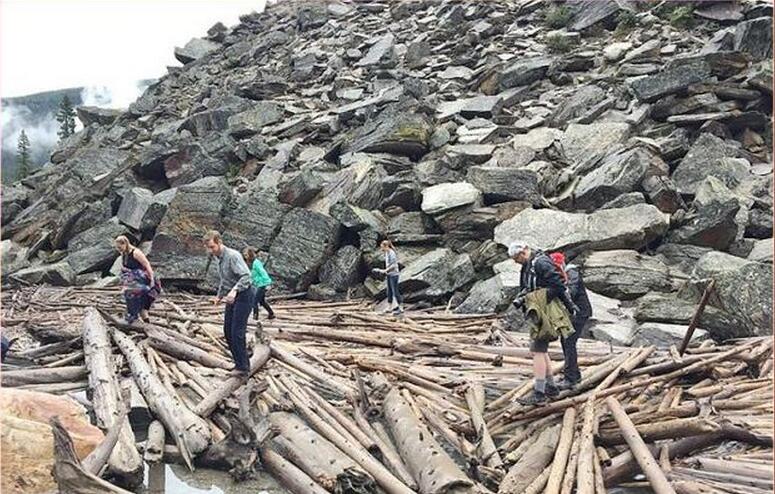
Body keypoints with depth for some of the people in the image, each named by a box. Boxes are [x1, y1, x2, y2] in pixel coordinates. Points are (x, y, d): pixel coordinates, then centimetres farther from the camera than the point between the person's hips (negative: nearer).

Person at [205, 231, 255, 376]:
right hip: (231, 297, 10)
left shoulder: (232, 256, -20)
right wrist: (219, 296, 24)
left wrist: (234, 290, -43)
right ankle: (239, 362, 22)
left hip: (243, 295, -10)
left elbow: (246, 276, -31)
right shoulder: (219, 258, 9)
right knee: (228, 331, 11)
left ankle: (243, 367, 1)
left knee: (237, 332, -10)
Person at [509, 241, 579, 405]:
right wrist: (520, 299, 2)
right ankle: (551, 387, 26)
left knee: (537, 351, -11)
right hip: (537, 312, 10)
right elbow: (526, 288, 21)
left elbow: (558, 284, -18)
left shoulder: (541, 263, -16)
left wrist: (569, 305, -12)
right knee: (541, 350, 16)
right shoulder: (528, 266, 16)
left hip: (544, 311, -10)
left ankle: (539, 393, -10)